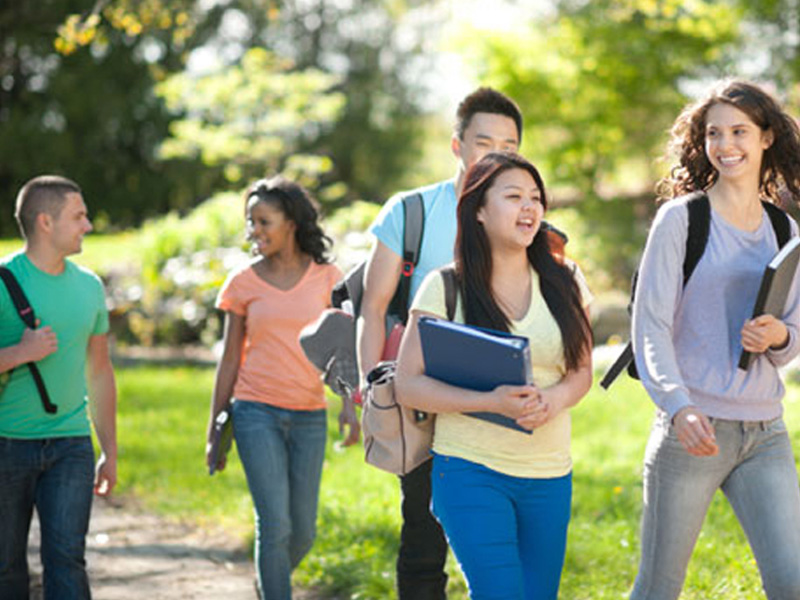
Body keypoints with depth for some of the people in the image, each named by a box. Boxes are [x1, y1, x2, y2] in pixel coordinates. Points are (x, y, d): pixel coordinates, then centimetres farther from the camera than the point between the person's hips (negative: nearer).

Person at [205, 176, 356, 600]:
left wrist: (349, 403, -8)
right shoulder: (243, 283, 4)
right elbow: (230, 360, 8)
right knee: (275, 525, -11)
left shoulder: (326, 278, 4)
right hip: (257, 413, -1)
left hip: (309, 416, 2)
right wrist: (215, 430, 8)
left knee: (303, 531, 6)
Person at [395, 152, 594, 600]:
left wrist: (554, 399, -12)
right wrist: (491, 402, -20)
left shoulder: (563, 282, 6)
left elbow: (582, 370, 12)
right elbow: (408, 384, -6)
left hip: (550, 476, 4)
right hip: (471, 472, -4)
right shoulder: (444, 288, -4)